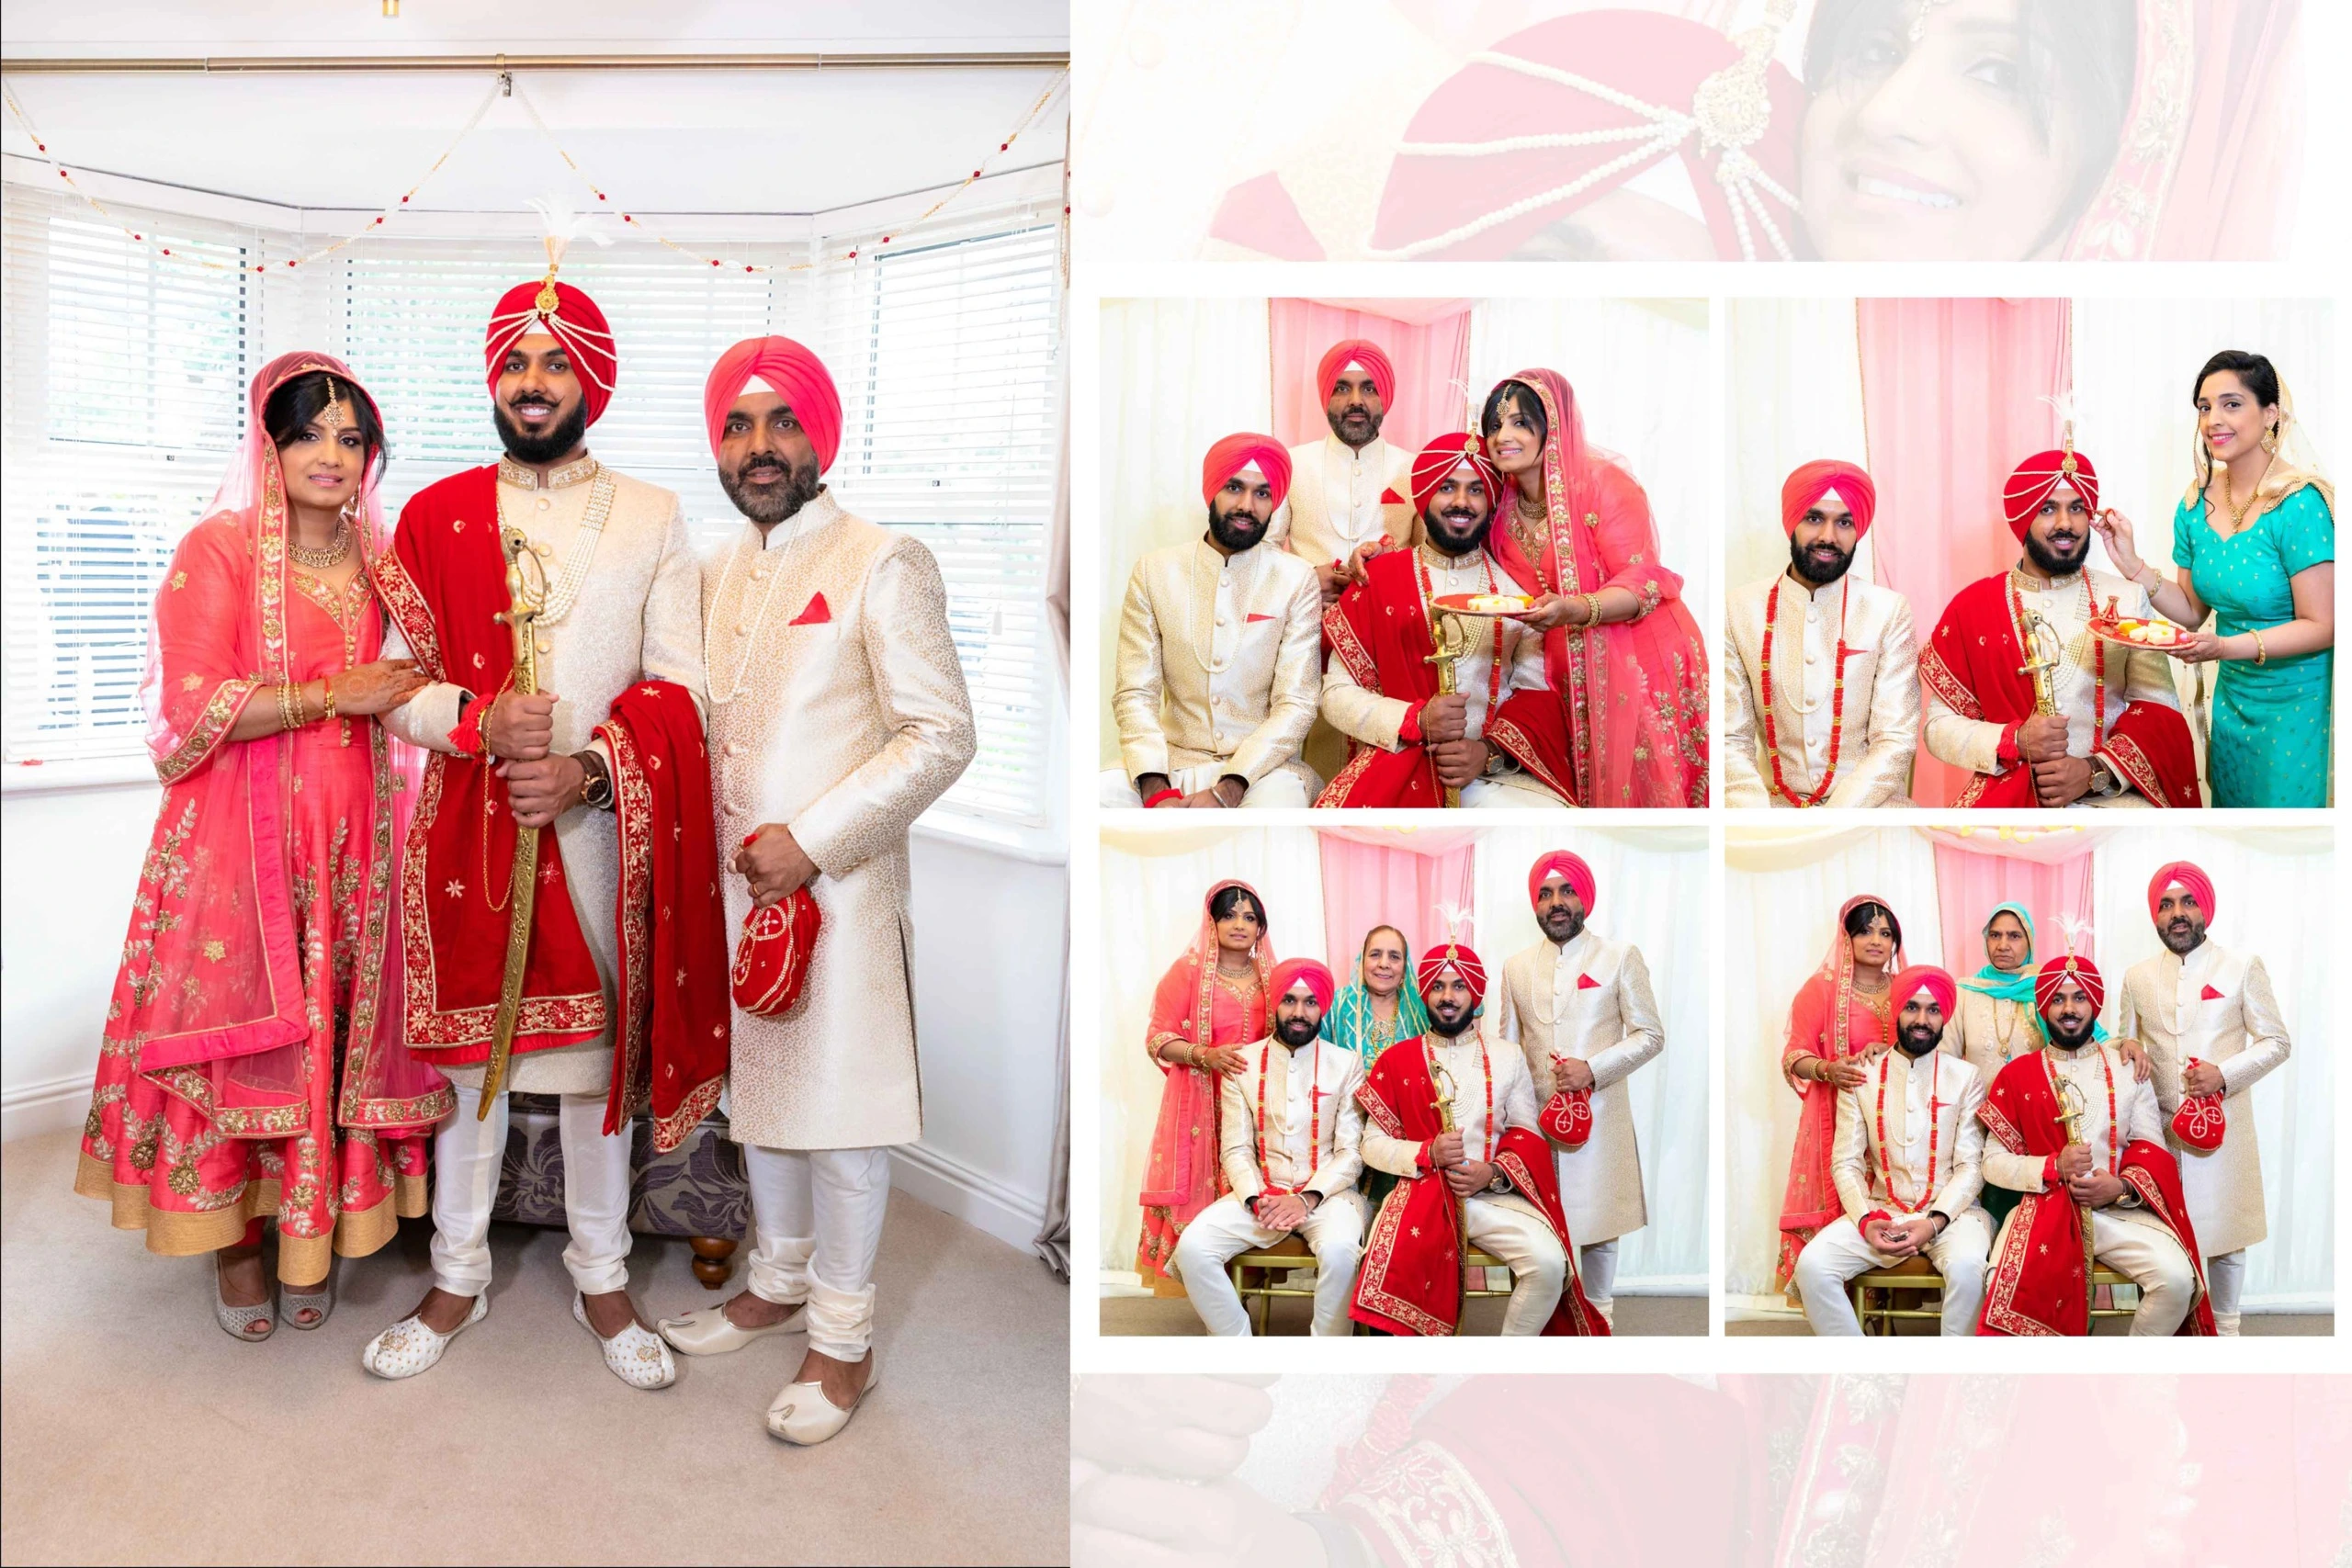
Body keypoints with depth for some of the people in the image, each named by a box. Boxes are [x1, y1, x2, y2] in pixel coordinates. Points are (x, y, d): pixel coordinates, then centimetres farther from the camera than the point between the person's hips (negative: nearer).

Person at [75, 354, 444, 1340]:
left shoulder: (375, 559, 12)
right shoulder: (219, 548, -4)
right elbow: (193, 706, -12)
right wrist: (333, 694, -13)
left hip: (351, 833, 4)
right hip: (240, 833, -4)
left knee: (336, 1031, 6)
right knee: (241, 1031, 2)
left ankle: (311, 1238, 22)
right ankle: (234, 1239, 21)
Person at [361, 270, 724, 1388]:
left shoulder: (652, 518, 3)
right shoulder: (437, 514, 6)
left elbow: (679, 688, -2)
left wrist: (586, 768, -16)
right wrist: (481, 721, -16)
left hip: (602, 824, -1)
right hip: (468, 823, 1)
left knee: (598, 1047, 8)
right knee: (467, 1046, 10)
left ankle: (601, 1278, 26)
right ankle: (459, 1277, 29)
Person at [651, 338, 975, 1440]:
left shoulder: (882, 564, -11)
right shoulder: (719, 572, 12)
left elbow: (940, 736, -16)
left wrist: (811, 841, -19)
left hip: (836, 884, -7)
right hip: (734, 881, 7)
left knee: (838, 1106, 3)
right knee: (755, 1085, 18)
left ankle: (845, 1337, 20)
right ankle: (780, 1280, 38)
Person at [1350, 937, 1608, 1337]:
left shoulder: (1507, 1059, 10)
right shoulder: (1397, 1061, 7)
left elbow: (1527, 1135, 8)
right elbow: (1373, 1145, 5)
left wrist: (1494, 1173, -12)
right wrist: (1429, 1153, -13)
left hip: (1496, 1194, 2)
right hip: (1424, 1193, -1)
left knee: (1549, 1263, -26)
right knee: (1394, 1274, -31)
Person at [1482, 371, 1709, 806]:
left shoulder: (1603, 481, -15)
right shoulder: (1503, 503, 3)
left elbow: (1641, 583, -19)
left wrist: (1573, 610, -38)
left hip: (1641, 665, -5)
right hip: (1573, 674, 5)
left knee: (1641, 784, -2)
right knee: (1594, 786, 9)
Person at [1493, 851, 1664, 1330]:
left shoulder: (1620, 957, 0)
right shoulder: (1517, 966, 9)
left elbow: (1651, 1035, -2)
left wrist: (1593, 1069, -15)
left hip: (1600, 1115, -2)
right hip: (1535, 1115, 2)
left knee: (1597, 1222, 7)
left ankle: (1599, 1311, 25)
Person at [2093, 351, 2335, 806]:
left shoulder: (2300, 504, -19)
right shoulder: (2196, 504, 0)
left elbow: (2321, 627, -19)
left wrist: (2226, 646, -31)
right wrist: (2132, 565, -6)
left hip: (2297, 705, -6)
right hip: (2231, 697, 6)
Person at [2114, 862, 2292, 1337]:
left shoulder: (2243, 968, 0)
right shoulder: (2138, 976, 8)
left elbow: (2277, 1042, 0)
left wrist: (2226, 1074, -15)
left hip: (2224, 1123, -2)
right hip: (2158, 1127, 2)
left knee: (2225, 1236, 7)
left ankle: (2224, 1328, 24)